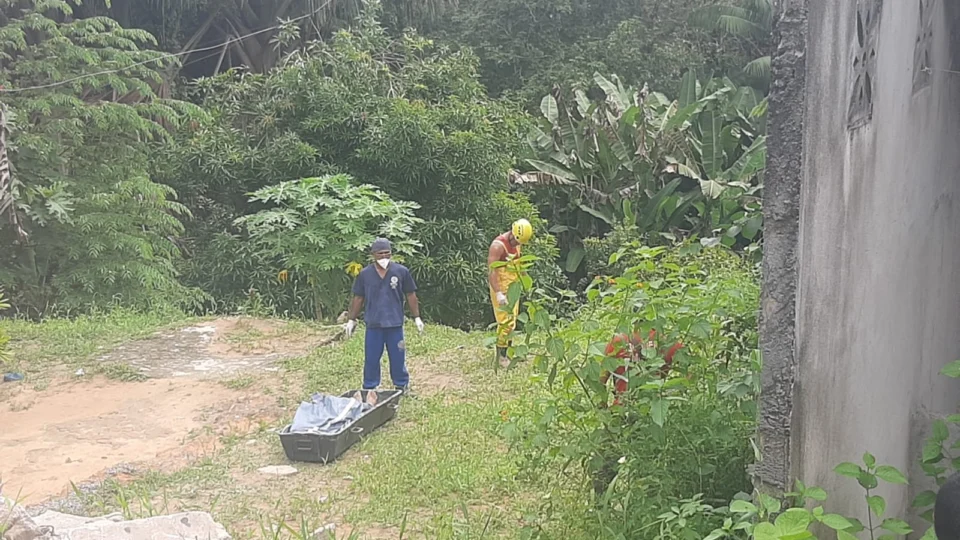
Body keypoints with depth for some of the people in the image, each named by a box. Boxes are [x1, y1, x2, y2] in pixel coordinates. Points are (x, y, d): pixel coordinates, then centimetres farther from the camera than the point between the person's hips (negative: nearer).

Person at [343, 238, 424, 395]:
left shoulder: (401, 271, -3)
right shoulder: (364, 274, 1)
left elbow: (411, 295, 3)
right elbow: (358, 299, 8)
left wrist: (417, 318, 2)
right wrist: (351, 320, 8)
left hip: (395, 324, -1)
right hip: (373, 324, 1)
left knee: (398, 358, 8)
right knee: (371, 359, 8)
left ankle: (402, 387, 24)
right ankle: (369, 390, 21)